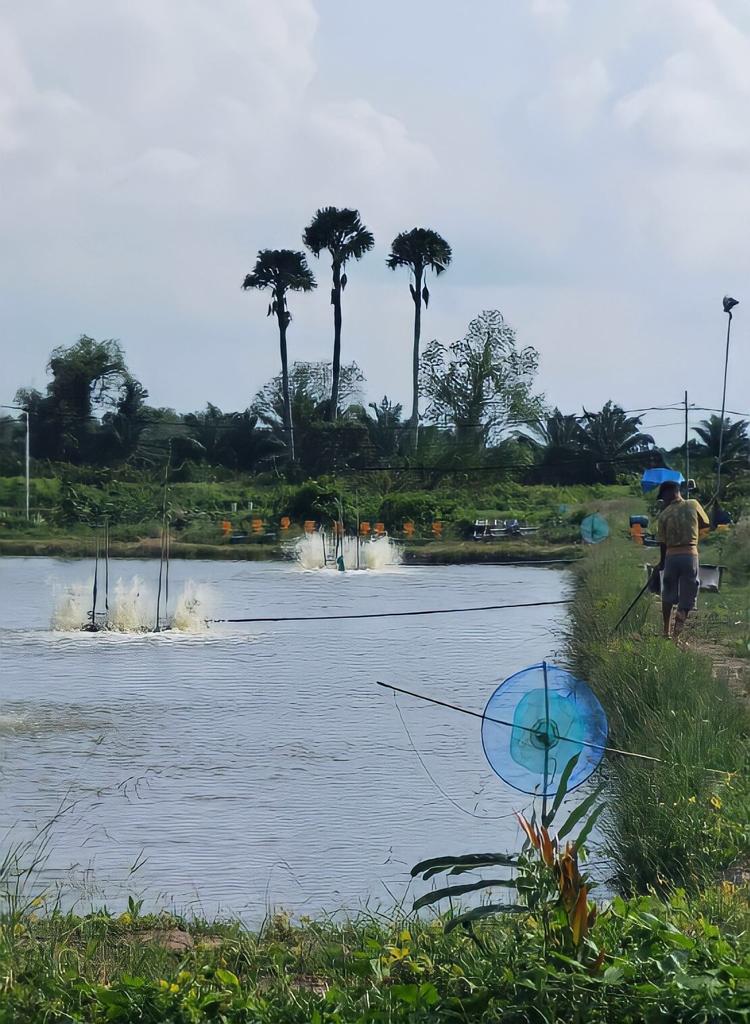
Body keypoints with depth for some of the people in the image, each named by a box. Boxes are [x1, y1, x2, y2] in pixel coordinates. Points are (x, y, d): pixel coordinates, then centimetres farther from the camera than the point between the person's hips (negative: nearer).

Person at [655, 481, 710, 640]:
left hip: (671, 555, 0)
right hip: (690, 554, 0)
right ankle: (676, 633, -8)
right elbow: (706, 524, 13)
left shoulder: (664, 515, -2)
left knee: (668, 595, 17)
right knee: (687, 596, 4)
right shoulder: (693, 505, -1)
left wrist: (662, 562, 19)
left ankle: (666, 632, 22)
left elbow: (662, 542, 4)